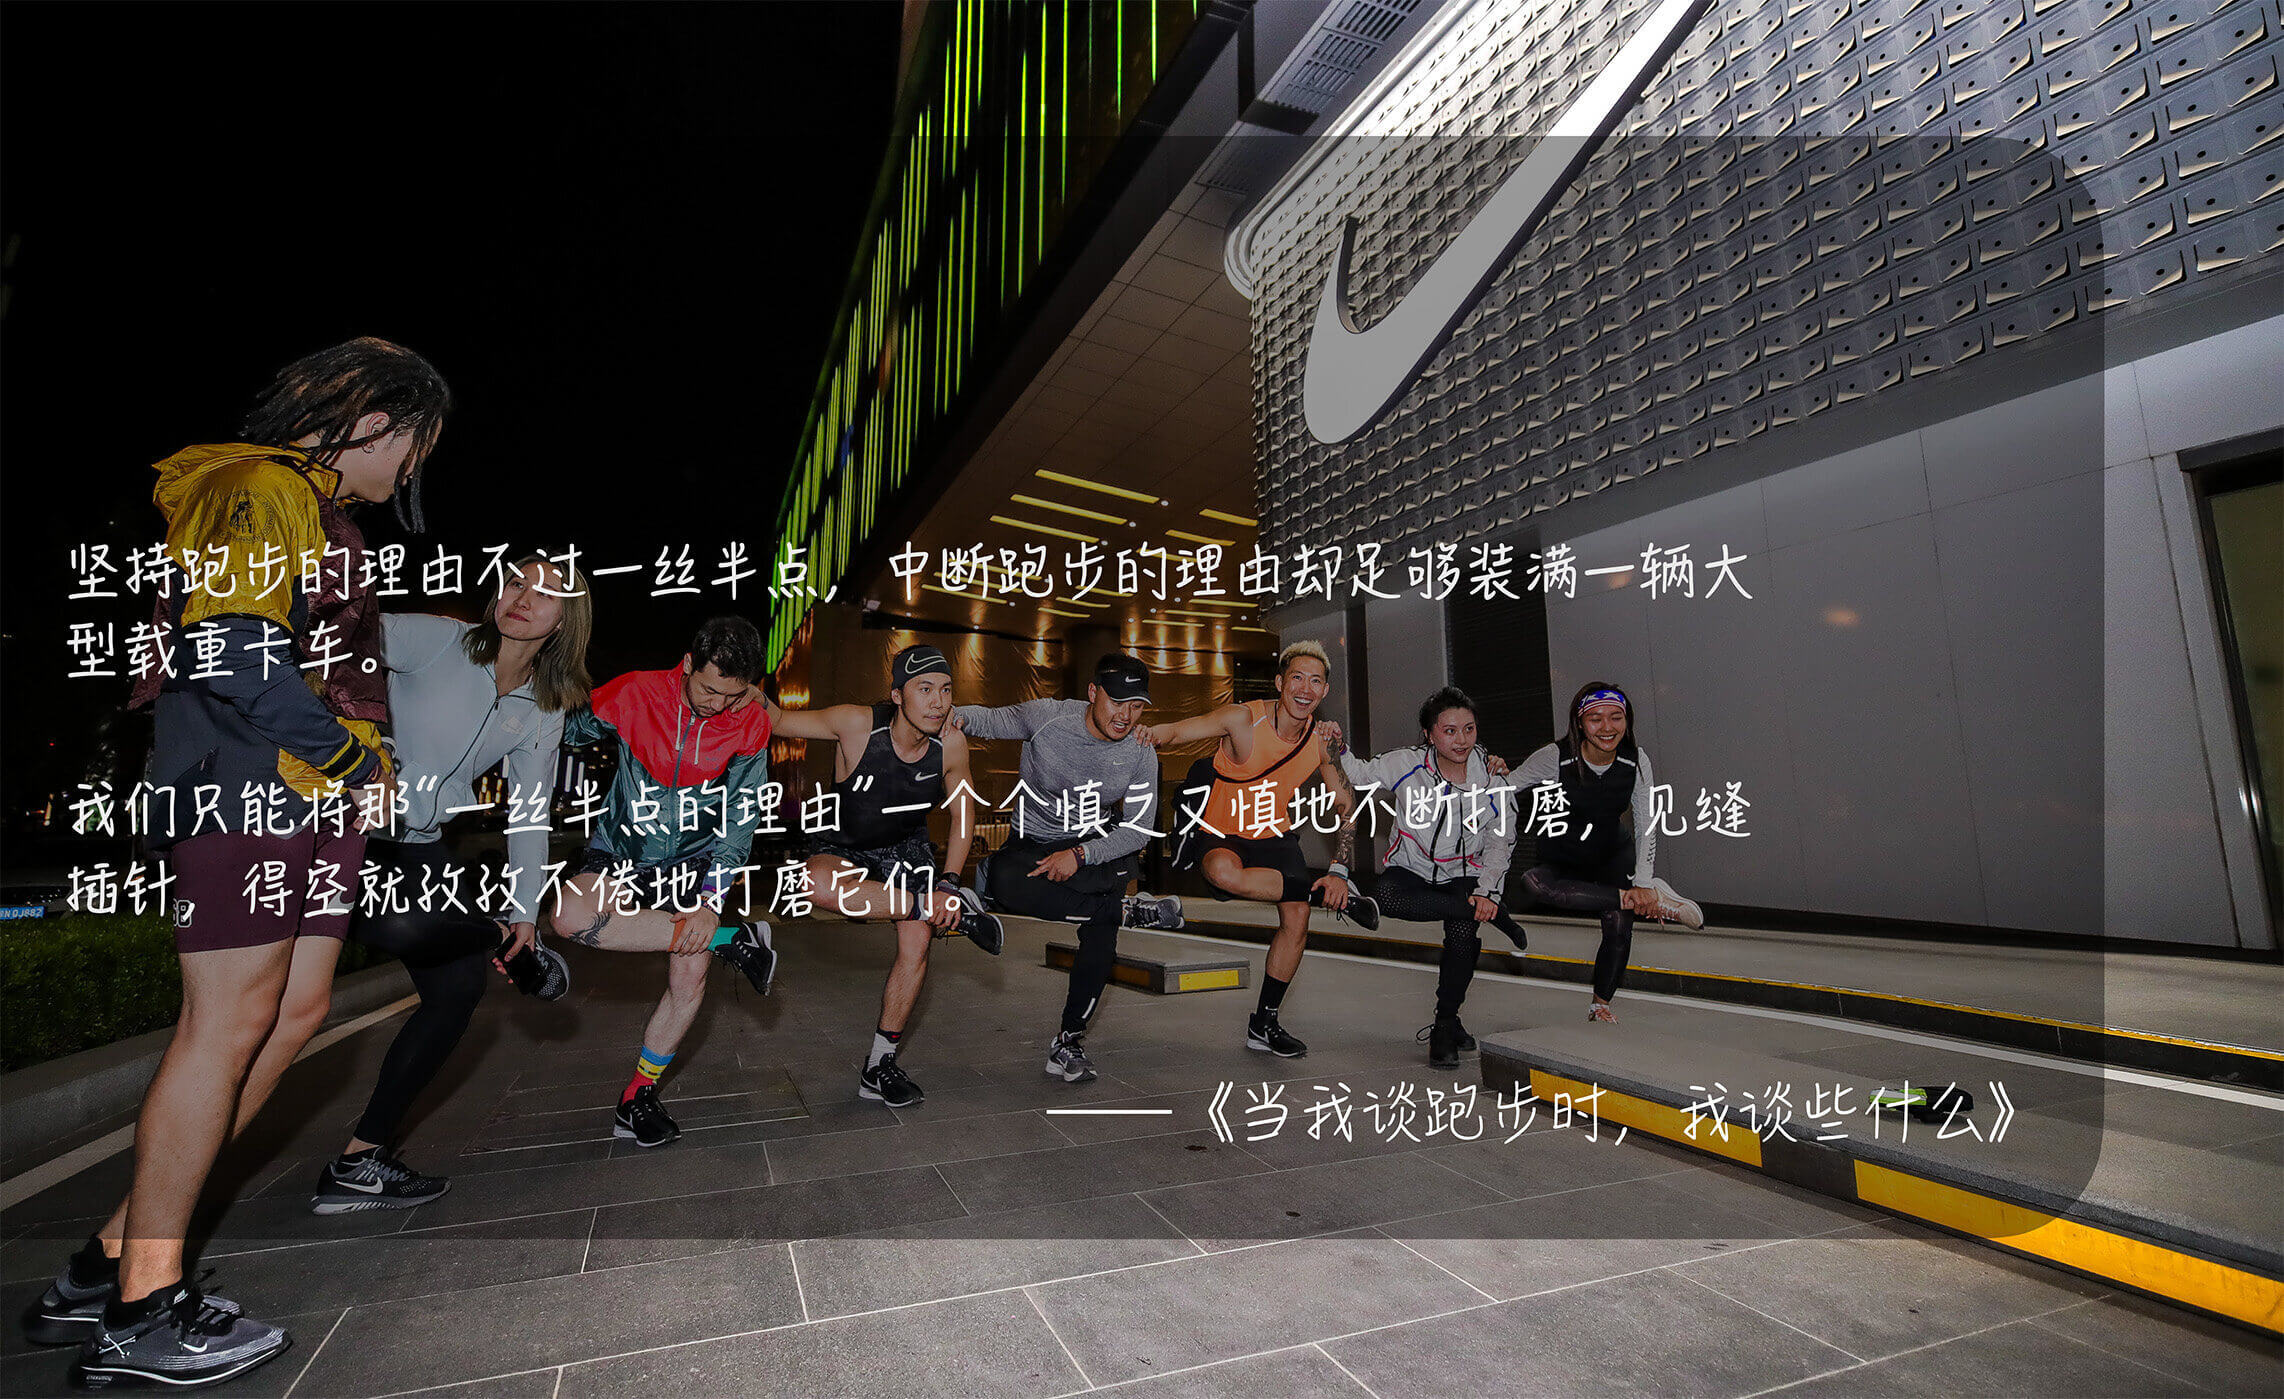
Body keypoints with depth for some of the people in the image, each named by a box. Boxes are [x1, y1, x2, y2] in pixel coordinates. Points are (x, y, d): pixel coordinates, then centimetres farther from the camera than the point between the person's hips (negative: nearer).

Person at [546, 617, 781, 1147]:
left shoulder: (750, 725, -14)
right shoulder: (634, 694, -17)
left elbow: (740, 818, -11)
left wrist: (711, 900, -19)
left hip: (693, 860, 1)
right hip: (621, 849, 0)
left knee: (690, 979, -9)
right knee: (571, 916, -31)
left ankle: (636, 1101, 14)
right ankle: (735, 940, -23)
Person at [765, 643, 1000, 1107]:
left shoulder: (951, 743, -19)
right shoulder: (856, 724, -27)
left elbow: (963, 813, -4)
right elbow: (778, 720, -14)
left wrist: (948, 881, -12)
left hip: (906, 847, 3)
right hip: (843, 846, -2)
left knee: (918, 943, -10)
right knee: (818, 885, -37)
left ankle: (880, 1068, 10)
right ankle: (942, 909, -24)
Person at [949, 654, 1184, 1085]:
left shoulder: (1141, 754, -12)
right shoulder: (1048, 716, -16)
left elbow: (1139, 831, -10)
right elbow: (992, 719, -3)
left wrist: (1079, 855, -24)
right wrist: (957, 716, -27)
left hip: (1096, 843, 1)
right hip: (1032, 842, -1)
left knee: (1101, 929, -25)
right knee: (1003, 885, -34)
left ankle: (1069, 1040, -2)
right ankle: (1129, 911, -23)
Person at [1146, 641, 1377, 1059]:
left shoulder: (1323, 742, -8)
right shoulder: (1244, 719, -22)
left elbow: (1347, 809, 0)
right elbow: (1174, 731, -27)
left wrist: (1339, 871, -12)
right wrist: (1149, 735, -51)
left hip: (1274, 834, 4)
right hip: (1219, 833, -4)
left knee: (1297, 917, -11)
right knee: (1225, 873, -38)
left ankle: (1264, 1023, 11)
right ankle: (1331, 897, -19)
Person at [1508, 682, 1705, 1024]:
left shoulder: (1636, 761, -12)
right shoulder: (1556, 757, -22)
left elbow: (1647, 826, -10)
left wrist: (1644, 884, -18)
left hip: (1614, 853, 2)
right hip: (1561, 859, -2)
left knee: (1619, 921, -20)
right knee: (1535, 882, -34)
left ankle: (1600, 1003, 5)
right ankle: (1657, 902, -31)